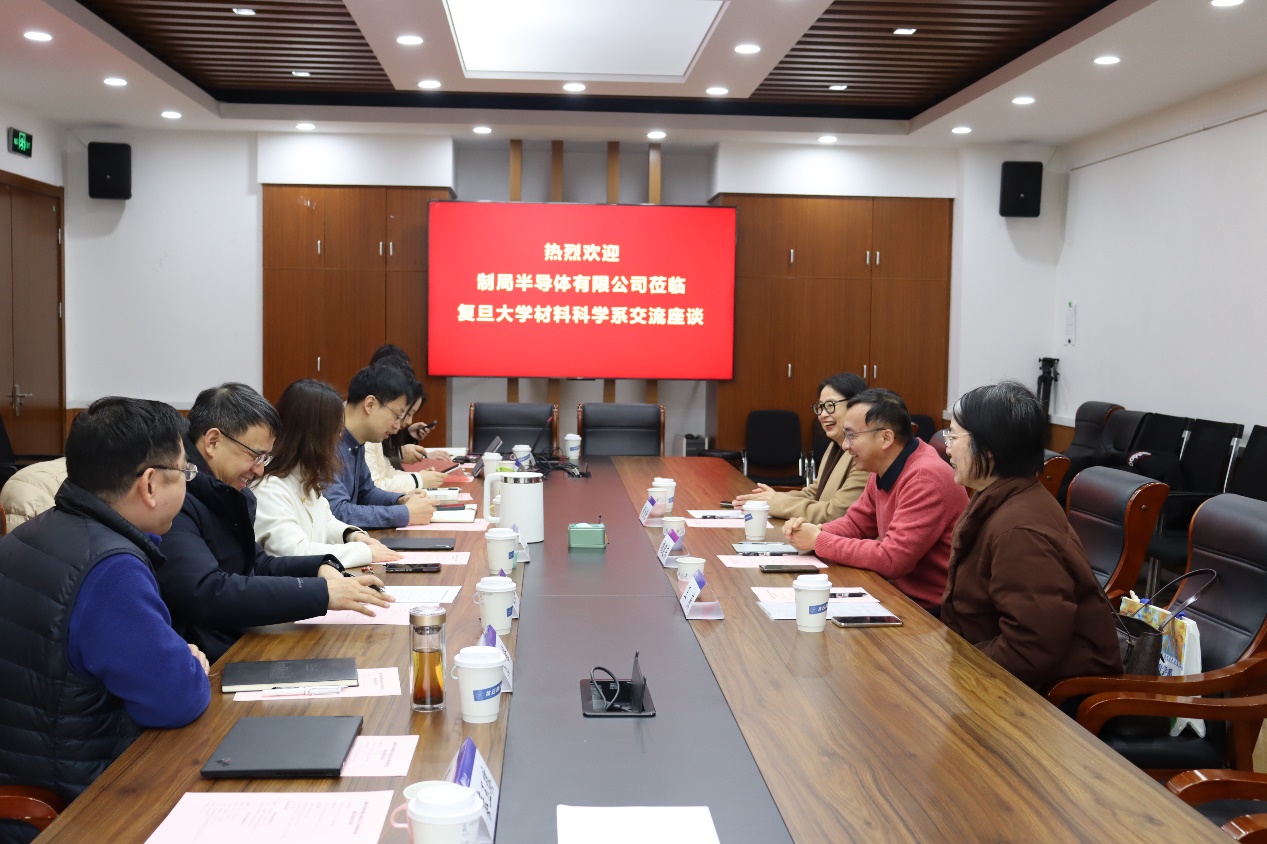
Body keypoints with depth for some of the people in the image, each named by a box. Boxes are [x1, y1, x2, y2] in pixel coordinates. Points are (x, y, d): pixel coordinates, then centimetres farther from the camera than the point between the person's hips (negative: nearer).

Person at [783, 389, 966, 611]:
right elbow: (856, 522, 15)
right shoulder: (882, 470, 4)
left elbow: (891, 559, -26)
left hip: (934, 612, -7)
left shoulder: (925, 478, -23)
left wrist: (819, 541, -17)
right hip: (903, 594, 7)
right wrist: (815, 531, -6)